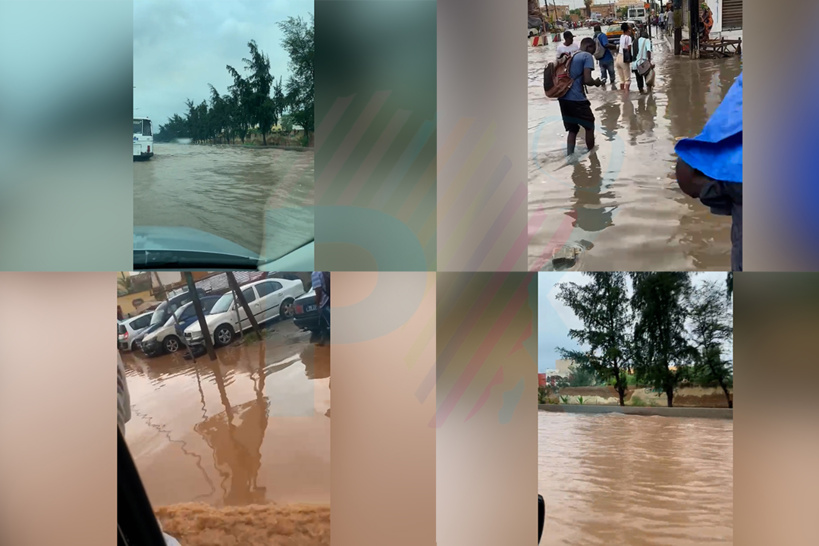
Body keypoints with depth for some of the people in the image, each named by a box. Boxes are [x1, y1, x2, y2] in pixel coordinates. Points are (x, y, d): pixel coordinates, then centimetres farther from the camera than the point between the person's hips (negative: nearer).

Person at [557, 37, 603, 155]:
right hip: (576, 99, -7)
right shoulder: (587, 56, -4)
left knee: (572, 129, 15)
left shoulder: (571, 57, 19)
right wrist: (596, 82, 6)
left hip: (563, 98, 7)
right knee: (590, 126, 12)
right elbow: (587, 80, -15)